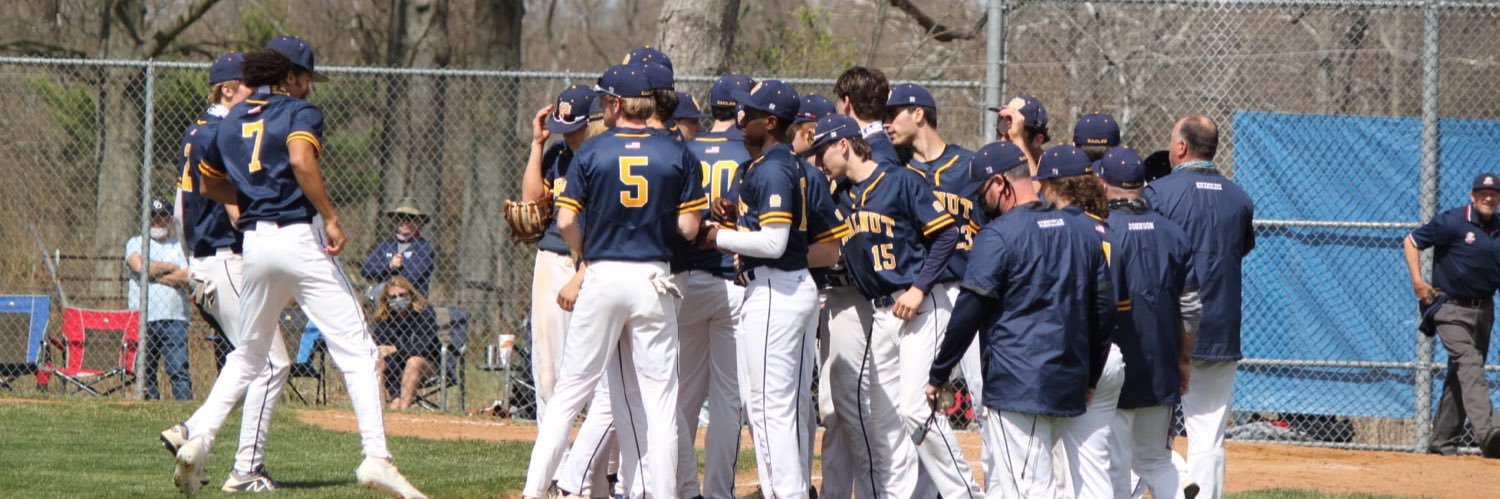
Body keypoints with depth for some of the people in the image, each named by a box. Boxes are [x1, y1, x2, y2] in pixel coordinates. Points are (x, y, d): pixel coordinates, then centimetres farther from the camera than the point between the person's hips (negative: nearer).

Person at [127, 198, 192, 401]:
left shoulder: (180, 246, 13)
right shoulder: (136, 243, 13)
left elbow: (185, 277, -2)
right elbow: (140, 266, -8)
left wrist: (153, 276, -5)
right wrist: (169, 268, 1)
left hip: (174, 318, -1)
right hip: (143, 319, 1)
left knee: (179, 368, -10)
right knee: (145, 370, -1)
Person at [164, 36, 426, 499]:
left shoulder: (232, 121, 15)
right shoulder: (300, 113, -3)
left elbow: (211, 184, 25)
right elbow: (301, 160, -23)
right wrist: (330, 217, -20)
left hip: (254, 243, 6)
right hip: (300, 238, -6)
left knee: (249, 353, 21)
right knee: (355, 350, -6)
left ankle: (198, 436, 5)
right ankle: (375, 456, -17)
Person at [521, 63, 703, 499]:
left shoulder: (593, 152, -2)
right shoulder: (676, 154, 0)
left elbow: (566, 222, -5)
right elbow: (688, 228, -3)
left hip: (602, 278, -1)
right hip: (654, 280, 1)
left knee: (571, 389, 4)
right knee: (657, 395, 4)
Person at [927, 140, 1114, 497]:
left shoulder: (998, 236, -9)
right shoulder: (1084, 233, 13)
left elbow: (968, 313, -11)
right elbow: (1104, 310, 16)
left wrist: (939, 375, -2)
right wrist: (1090, 379, 23)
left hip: (1018, 384, -8)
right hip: (1069, 385, 8)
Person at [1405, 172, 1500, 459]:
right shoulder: (1452, 222, -9)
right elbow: (1412, 241, -4)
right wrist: (1418, 282, -12)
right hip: (1451, 309, -7)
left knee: (1461, 376, 11)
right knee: (1468, 363, -23)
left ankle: (1442, 443, 19)